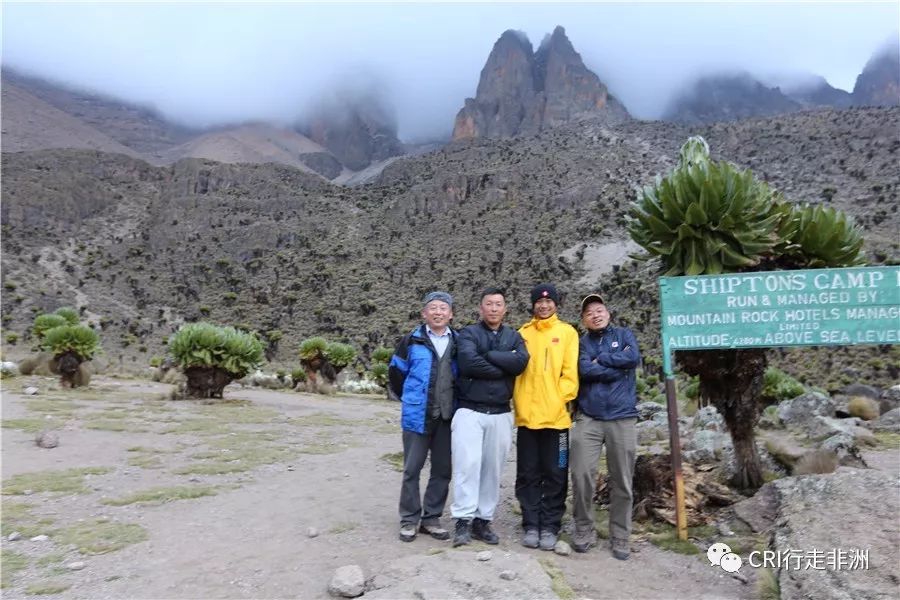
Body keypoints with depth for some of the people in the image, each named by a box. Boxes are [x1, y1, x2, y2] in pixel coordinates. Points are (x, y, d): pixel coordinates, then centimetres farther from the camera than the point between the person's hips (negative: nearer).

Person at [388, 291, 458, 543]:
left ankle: (431, 518, 24)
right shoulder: (412, 341, -3)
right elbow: (396, 372, 6)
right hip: (417, 416, -2)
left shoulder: (458, 342, 3)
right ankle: (410, 519, 19)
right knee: (412, 469, 6)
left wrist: (456, 402, 12)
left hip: (447, 417, 3)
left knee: (443, 470, 9)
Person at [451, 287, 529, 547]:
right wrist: (503, 368, -11)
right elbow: (468, 362, -20)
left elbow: (521, 361, -10)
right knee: (468, 464, -11)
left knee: (493, 469, 8)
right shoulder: (468, 333, 0)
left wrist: (487, 355, -13)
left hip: (500, 414, 4)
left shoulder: (514, 336, 11)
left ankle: (483, 521, 19)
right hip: (470, 411, -3)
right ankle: (464, 521, -3)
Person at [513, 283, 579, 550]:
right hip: (527, 416, 2)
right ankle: (531, 525, 20)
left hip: (556, 416, -2)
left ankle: (549, 527, 19)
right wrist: (519, 402, -2)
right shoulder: (523, 333, 10)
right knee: (528, 475, 8)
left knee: (555, 475, 6)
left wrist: (559, 400, -11)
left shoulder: (567, 332, 4)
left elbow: (570, 371, -2)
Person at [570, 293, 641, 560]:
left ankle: (620, 537, 19)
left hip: (622, 419, 0)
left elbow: (634, 358, -10)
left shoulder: (624, 334, 11)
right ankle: (584, 530, 14)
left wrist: (600, 360, -5)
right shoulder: (581, 343, 10)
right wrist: (618, 366, -7)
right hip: (588, 419, 0)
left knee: (622, 481, 5)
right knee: (582, 476, -5)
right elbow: (585, 370, -10)